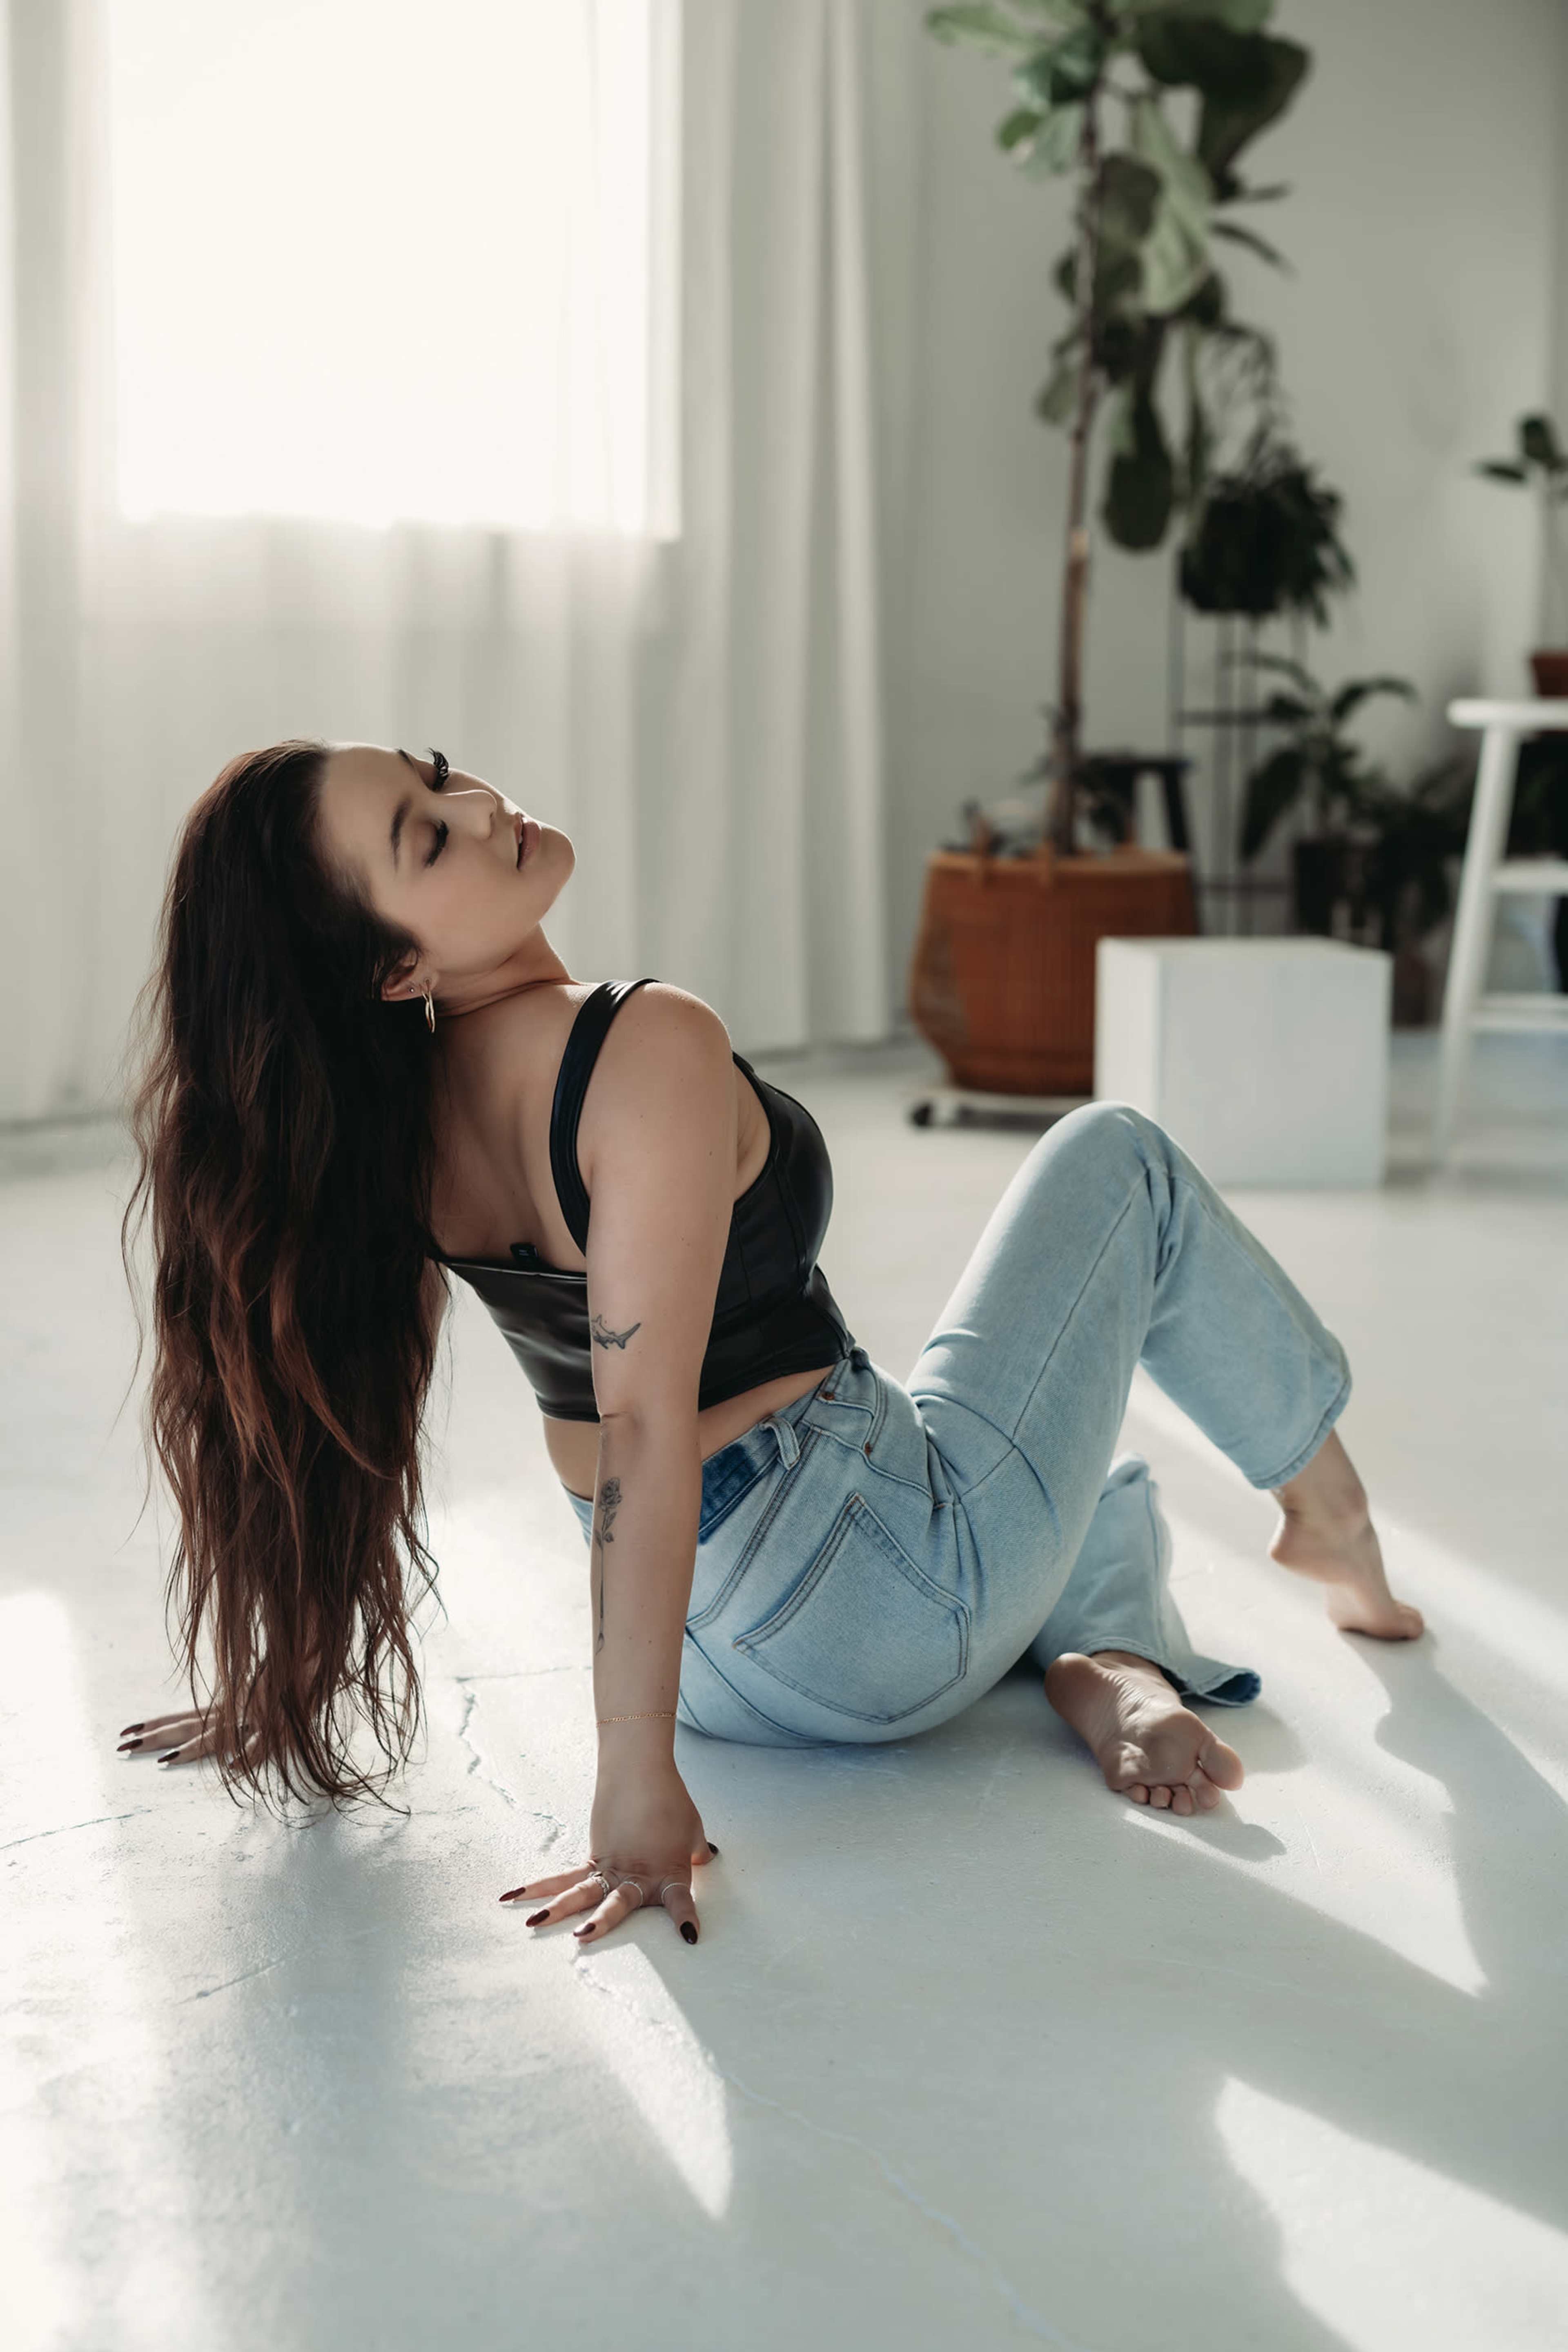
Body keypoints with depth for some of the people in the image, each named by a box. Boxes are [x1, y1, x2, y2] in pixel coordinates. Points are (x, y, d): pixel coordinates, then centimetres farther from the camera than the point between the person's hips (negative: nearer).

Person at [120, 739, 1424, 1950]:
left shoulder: (390, 1105, -6)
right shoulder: (652, 1047, -29)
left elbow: (356, 1401, 0)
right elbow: (645, 1423, -32)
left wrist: (282, 1685, 11)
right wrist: (636, 1780, -31)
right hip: (888, 1605, -7)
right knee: (1116, 1163, 15)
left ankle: (1102, 1667, 9)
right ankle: (1325, 1508, 33)